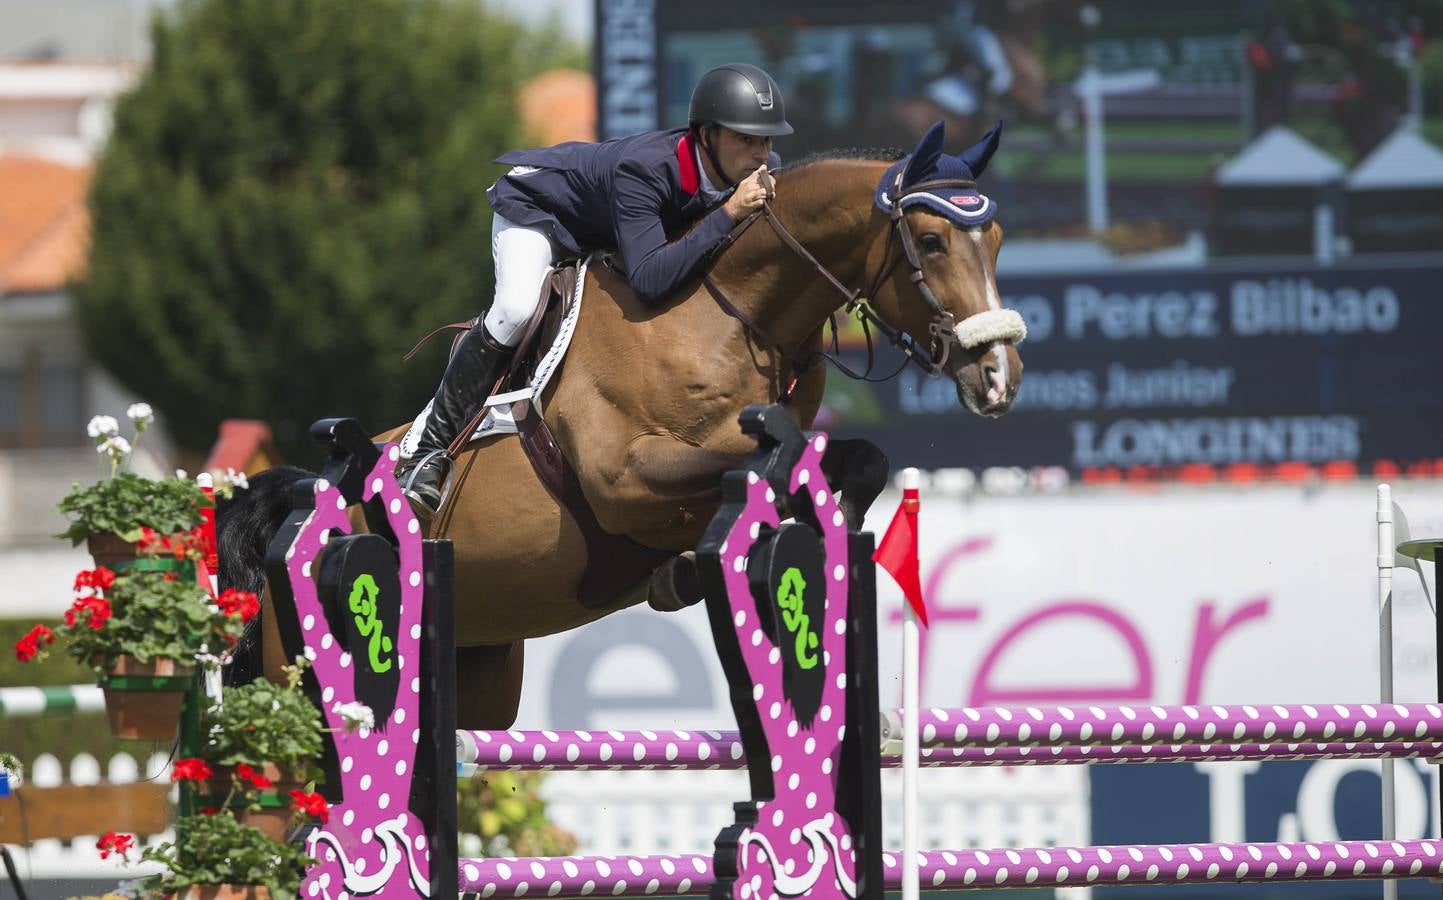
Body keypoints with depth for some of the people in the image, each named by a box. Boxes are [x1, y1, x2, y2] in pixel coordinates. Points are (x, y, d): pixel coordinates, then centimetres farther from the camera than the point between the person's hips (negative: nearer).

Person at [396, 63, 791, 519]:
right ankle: (431, 446, -20)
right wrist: (729, 213, -55)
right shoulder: (643, 169, -45)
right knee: (516, 309, -31)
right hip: (536, 203, -8)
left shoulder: (763, 172, -25)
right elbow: (649, 281, -53)